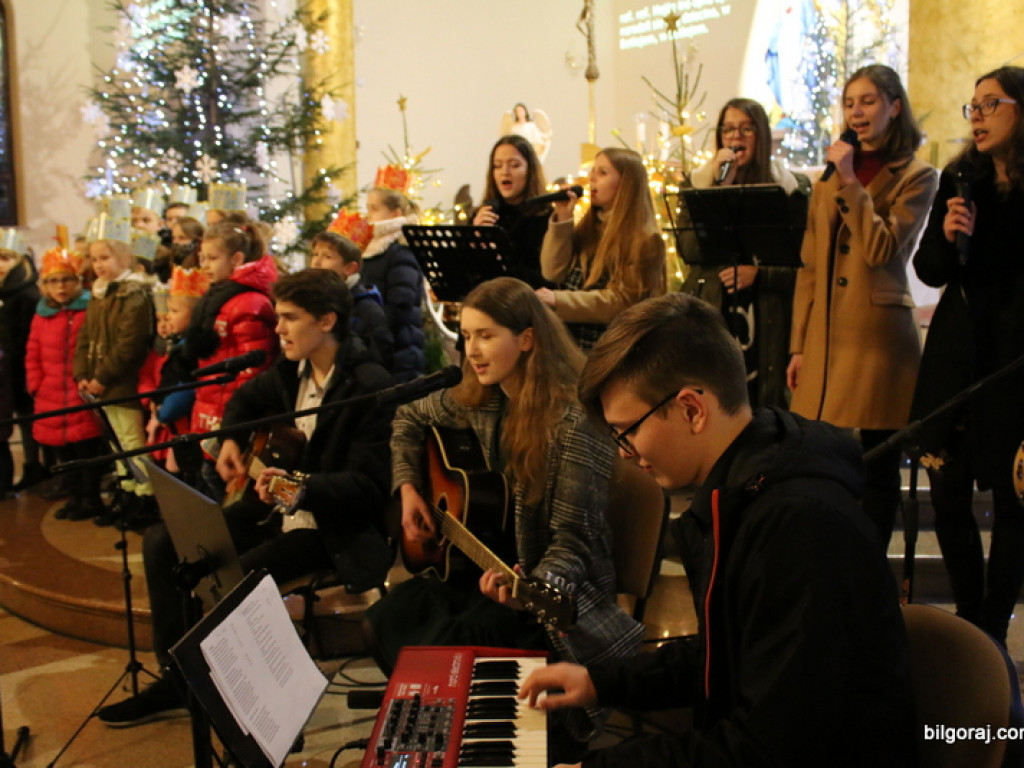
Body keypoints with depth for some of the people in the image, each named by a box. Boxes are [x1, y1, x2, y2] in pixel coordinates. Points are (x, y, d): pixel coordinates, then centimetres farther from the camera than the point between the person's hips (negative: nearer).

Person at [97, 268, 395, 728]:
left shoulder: (370, 387, -21)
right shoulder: (291, 369, 3)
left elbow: (369, 487, -23)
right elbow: (246, 398, 25)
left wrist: (301, 488, -38)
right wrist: (229, 441, 6)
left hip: (332, 525, -8)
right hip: (274, 505, 9)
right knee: (162, 543, 0)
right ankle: (176, 681, 10)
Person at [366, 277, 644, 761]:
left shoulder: (574, 421, -24)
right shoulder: (480, 398, -1)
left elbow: (573, 538, -22)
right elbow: (409, 418, 19)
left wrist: (530, 588, -40)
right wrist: (408, 488, 6)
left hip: (561, 588, -7)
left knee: (445, 645, -22)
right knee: (387, 621, -7)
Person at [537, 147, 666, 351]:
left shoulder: (644, 239, -10)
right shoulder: (588, 227, 10)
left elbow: (621, 300, -16)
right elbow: (553, 272, 3)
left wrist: (558, 301, -22)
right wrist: (563, 219, -5)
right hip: (568, 339, 6)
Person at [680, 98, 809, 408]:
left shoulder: (790, 188, 6)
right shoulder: (700, 183, 10)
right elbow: (690, 250, -5)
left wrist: (759, 274, -11)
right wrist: (720, 188, -8)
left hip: (766, 324, 0)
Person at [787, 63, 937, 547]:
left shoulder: (915, 177, 1)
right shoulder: (827, 181, 16)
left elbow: (882, 249, -14)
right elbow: (809, 267, 14)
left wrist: (851, 183, -13)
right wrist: (798, 345, 9)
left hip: (878, 335, -5)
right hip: (824, 336, 5)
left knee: (878, 466, 2)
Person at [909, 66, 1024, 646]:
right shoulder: (960, 180, 6)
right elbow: (930, 271, 6)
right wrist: (946, 235, -13)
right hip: (957, 354, 3)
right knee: (948, 493, 5)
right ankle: (969, 617, 23)